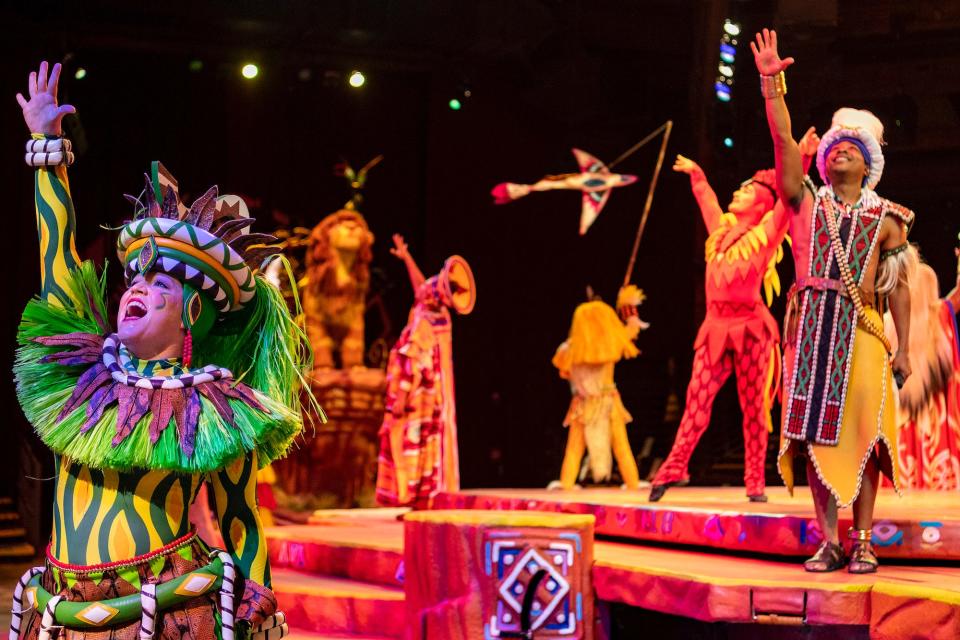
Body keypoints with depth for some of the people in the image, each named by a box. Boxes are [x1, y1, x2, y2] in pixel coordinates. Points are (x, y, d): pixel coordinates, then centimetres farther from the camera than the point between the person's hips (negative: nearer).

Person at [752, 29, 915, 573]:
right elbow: (783, 140, 4)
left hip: (861, 330, -1)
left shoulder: (886, 218, 11)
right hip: (811, 328, 2)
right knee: (816, 433, -1)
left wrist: (905, 348, 2)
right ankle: (829, 542, 3)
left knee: (861, 434, -6)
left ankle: (863, 542, -1)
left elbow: (900, 286, 9)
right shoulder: (808, 203, 14)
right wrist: (772, 83, -4)